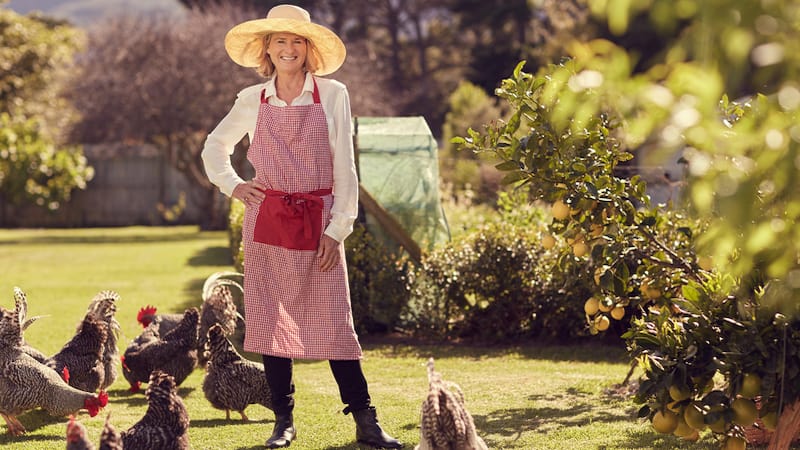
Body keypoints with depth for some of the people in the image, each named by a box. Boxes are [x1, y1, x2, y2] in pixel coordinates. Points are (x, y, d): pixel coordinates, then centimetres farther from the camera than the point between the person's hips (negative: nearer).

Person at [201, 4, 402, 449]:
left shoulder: (333, 95, 1)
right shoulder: (252, 101, 6)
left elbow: (344, 167, 0)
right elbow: (215, 147, 21)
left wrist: (338, 227, -5)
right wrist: (233, 185, 5)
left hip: (319, 221, -2)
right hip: (267, 222, 2)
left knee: (335, 322, -5)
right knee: (272, 321, 2)